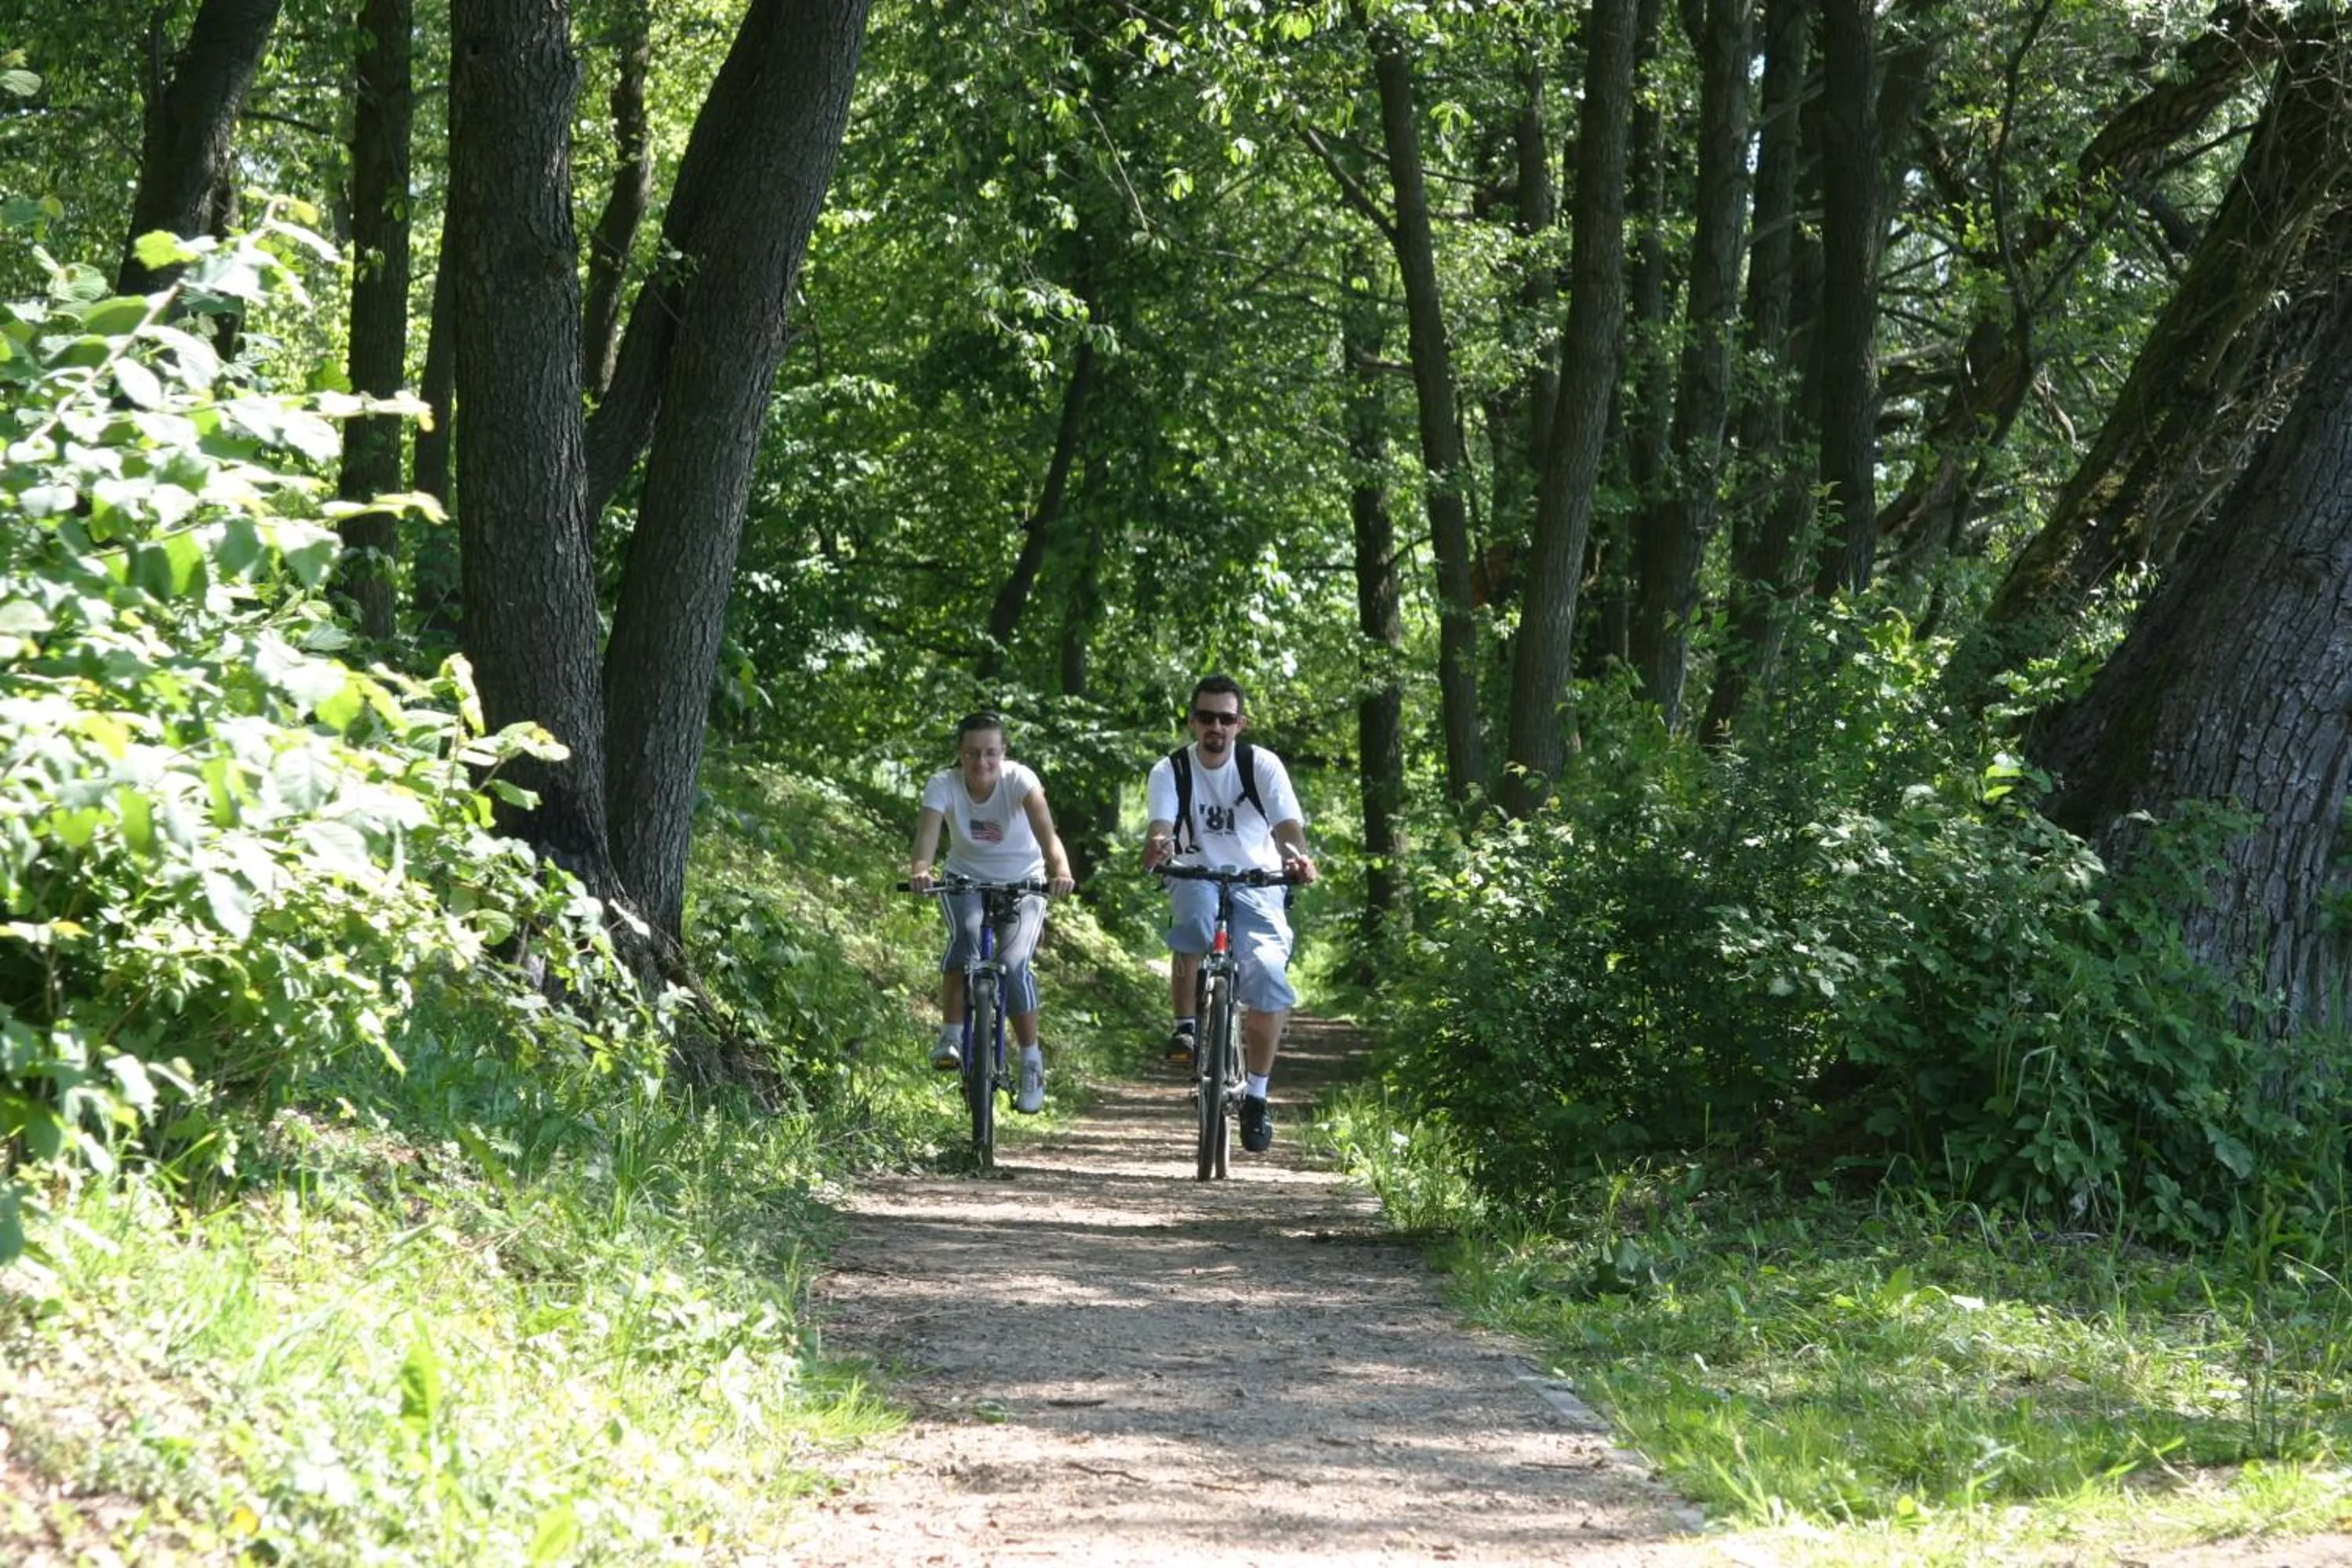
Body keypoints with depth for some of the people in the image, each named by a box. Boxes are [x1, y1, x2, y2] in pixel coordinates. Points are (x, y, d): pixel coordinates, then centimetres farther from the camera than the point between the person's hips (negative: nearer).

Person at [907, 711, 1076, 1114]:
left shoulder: (1019, 780, -22)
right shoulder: (944, 785, -19)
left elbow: (1045, 829, -38)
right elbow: (927, 833, -34)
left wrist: (1059, 868, -58)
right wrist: (920, 869, -56)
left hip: (1023, 883, -1)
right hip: (966, 880, 1)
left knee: (1015, 964, -20)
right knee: (965, 938, -32)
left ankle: (1032, 1064, -2)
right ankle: (951, 1037, -23)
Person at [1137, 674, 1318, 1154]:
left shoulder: (1262, 766, -7)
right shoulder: (1170, 771, -7)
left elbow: (1287, 824, -21)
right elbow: (1160, 827, -24)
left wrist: (1297, 855, -44)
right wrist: (1157, 846, -50)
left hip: (1256, 885, 0)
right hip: (1195, 879, 0)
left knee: (1269, 979, -21)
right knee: (1194, 914, -38)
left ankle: (1256, 1094, -5)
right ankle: (1185, 1025, -24)